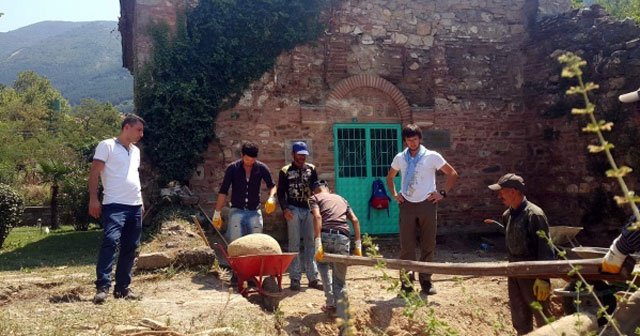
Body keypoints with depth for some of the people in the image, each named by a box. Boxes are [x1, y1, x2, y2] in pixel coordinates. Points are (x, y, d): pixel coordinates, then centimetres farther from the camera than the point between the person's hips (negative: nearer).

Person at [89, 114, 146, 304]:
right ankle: (102, 287, -17)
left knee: (130, 247, 7)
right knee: (110, 241, -19)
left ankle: (122, 288, 14)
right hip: (114, 205, -7)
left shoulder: (135, 151, 20)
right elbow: (94, 173, -8)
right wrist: (93, 199, -17)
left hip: (135, 206, 7)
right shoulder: (107, 145, -2)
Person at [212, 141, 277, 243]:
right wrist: (217, 213, -6)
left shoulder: (261, 168, -3)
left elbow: (272, 186, 8)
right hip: (237, 211, -2)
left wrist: (271, 198, -14)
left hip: (254, 212, 2)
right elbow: (223, 191, -3)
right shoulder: (232, 168, -6)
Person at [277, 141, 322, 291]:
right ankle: (295, 278, 3)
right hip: (293, 210, -2)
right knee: (294, 244, -1)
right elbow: (280, 193, 3)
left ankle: (313, 277, 8)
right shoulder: (285, 171, 4)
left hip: (309, 209, 3)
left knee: (311, 243, 3)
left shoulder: (311, 169, 11)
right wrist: (285, 209, -11)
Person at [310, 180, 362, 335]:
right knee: (340, 281, 11)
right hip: (343, 238, 2)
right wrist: (358, 245, 18)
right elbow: (355, 220, 20)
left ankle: (331, 303, 22)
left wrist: (318, 244, -11)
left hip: (326, 235, -2)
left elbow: (317, 217, -3)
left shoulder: (314, 198, 17)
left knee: (322, 263, 31)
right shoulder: (341, 199, 32)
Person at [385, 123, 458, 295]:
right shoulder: (400, 158, 5)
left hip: (427, 204, -1)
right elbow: (390, 177, 22)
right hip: (407, 205, 2)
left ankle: (425, 280, 17)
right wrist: (394, 194, 10)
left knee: (428, 245, 5)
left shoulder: (432, 156, -4)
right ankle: (406, 280, 12)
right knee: (406, 246, 2)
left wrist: (443, 193, -3)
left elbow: (453, 174, 3)